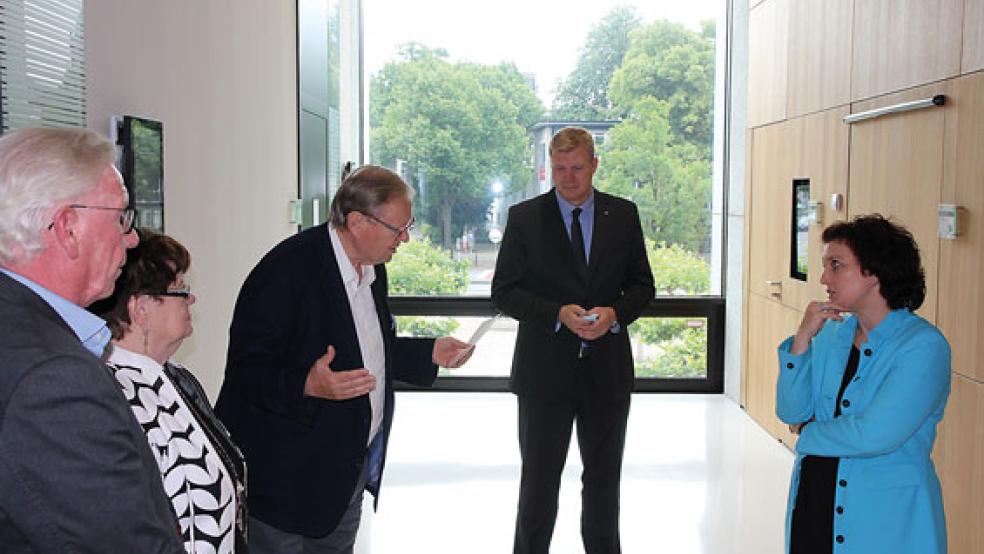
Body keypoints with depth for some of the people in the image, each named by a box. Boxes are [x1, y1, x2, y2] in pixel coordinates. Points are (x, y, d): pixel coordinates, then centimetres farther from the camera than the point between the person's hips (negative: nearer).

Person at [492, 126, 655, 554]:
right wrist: (558, 314, -19)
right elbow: (504, 291, -5)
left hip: (607, 370, 2)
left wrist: (615, 313, -13)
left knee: (604, 479, 16)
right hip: (545, 370, -2)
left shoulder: (623, 215, 4)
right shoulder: (524, 218, -3)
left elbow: (642, 284, 7)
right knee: (539, 480, 9)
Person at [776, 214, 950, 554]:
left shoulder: (923, 346, -15)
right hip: (812, 501, 5)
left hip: (883, 519, -5)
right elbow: (790, 413, 0)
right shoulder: (831, 333, 4)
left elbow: (875, 435, -24)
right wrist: (802, 339, -10)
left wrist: (808, 434, -7)